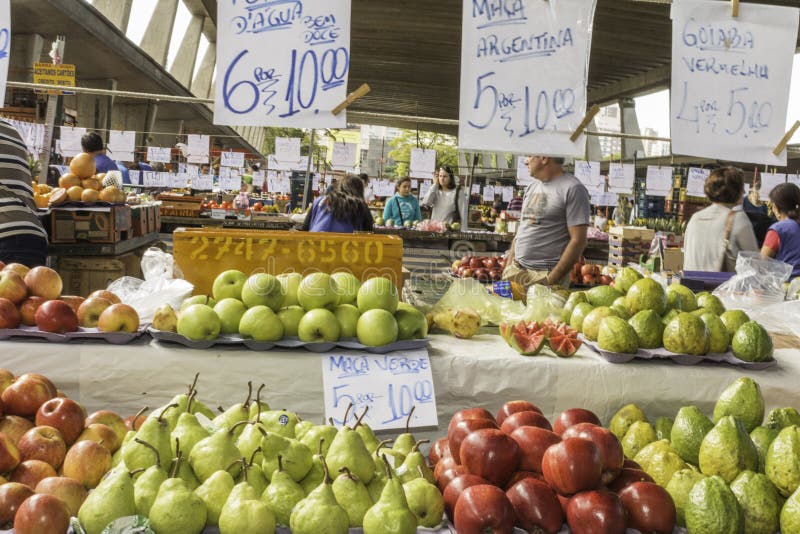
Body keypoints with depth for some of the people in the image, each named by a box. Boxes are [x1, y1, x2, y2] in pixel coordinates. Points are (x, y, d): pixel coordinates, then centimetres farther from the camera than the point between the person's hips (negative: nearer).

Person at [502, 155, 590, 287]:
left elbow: (578, 241, -12)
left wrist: (551, 280, -16)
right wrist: (508, 268, 9)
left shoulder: (573, 189, -7)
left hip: (544, 275, -6)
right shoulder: (532, 187, 15)